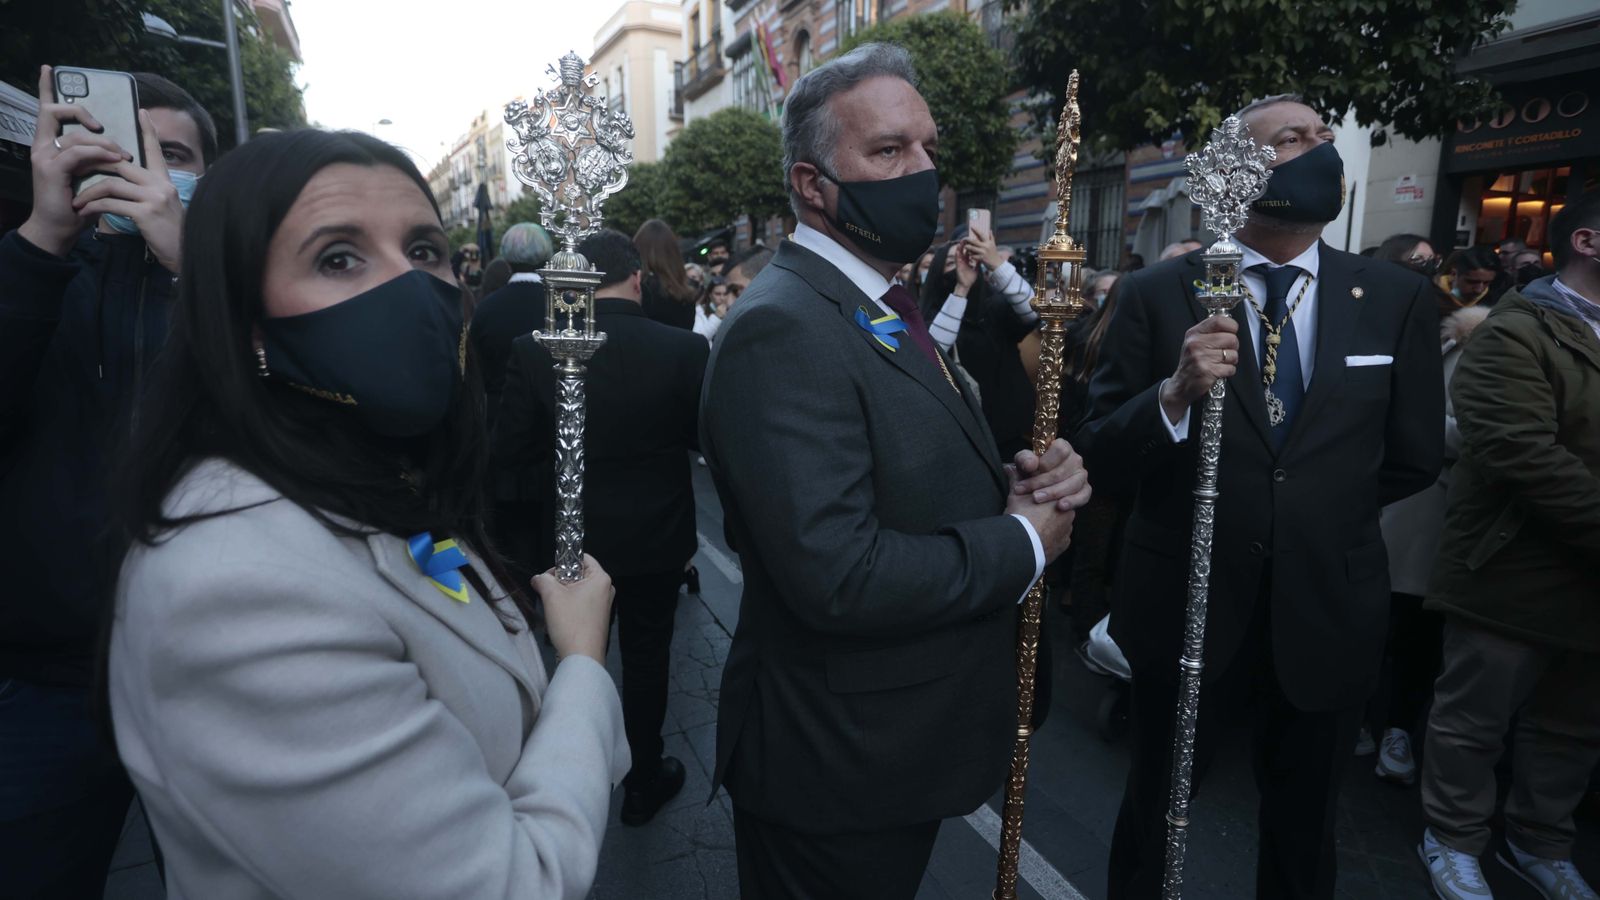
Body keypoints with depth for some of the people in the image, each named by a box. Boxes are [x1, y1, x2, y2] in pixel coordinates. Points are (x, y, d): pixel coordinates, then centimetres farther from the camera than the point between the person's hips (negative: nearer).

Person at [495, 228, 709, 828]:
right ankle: (643, 780, 32)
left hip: (572, 534, 2)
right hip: (655, 534, -2)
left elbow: (513, 451, -11)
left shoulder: (532, 351, -15)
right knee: (646, 655, 16)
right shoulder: (683, 348, -18)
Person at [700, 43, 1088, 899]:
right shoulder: (781, 329, -24)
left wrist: (1023, 482, -6)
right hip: (837, 765, -9)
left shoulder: (883, 309, 8)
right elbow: (840, 576, -32)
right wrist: (1023, 540, -17)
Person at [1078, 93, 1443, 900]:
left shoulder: (1397, 299, -1)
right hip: (1182, 606, -2)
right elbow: (1101, 460, -12)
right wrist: (1175, 393, -28)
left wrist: (1319, 517, 11)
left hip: (1326, 613, 3)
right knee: (1154, 816, 19)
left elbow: (1415, 458, 8)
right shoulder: (1157, 294, -8)